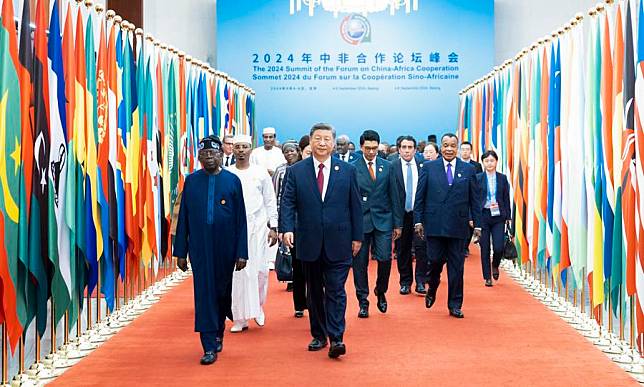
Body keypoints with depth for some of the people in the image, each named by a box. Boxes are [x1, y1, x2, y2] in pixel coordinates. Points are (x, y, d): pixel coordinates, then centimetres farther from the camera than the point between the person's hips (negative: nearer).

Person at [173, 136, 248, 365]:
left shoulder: (232, 181, -1)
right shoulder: (191, 181, 3)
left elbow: (241, 219, 0)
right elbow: (183, 217, 4)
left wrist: (241, 252, -5)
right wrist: (180, 251, 1)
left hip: (225, 247, 0)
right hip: (200, 247, 0)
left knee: (222, 292, 13)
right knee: (204, 293, -3)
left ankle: (218, 332, 39)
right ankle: (209, 347, 2)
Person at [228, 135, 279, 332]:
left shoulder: (261, 172, 6)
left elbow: (270, 201, 8)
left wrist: (273, 227, 2)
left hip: (258, 227, 0)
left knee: (259, 269, -3)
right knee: (237, 272, -1)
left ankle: (258, 307, 21)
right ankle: (240, 318, 6)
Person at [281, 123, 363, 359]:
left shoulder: (347, 171, 3)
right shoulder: (296, 171, 3)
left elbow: (355, 205, 5)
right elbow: (287, 203, -2)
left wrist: (357, 236, 3)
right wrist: (287, 228, -18)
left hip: (338, 242, -1)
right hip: (309, 242, 2)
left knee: (336, 291, -4)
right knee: (314, 292, 12)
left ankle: (336, 339, -3)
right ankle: (318, 335, 23)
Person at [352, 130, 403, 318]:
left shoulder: (387, 166, 6)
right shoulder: (352, 168, -1)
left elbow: (394, 196, 8)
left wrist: (398, 223, 5)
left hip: (383, 220, 1)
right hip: (360, 220, -1)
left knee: (384, 258, -6)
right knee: (360, 262, 2)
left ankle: (381, 292, 21)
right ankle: (363, 301, 14)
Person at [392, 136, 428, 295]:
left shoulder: (423, 165, 2)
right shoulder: (392, 167, -2)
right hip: (401, 214, 0)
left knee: (421, 246, -6)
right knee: (402, 249, 8)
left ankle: (421, 281, 4)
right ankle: (405, 282, 20)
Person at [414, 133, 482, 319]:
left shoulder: (468, 169, 7)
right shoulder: (429, 167, 5)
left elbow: (474, 199, 7)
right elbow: (420, 196, 5)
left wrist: (477, 224, 4)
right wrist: (418, 220, -1)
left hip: (458, 225, 1)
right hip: (434, 224, -1)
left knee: (456, 266, 4)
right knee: (435, 260, -2)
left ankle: (455, 305, 13)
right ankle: (432, 289, 29)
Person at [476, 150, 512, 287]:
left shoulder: (502, 178, 6)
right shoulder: (478, 178, 1)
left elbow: (506, 198, 8)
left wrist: (508, 217, 5)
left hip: (498, 216, 1)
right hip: (483, 215, -1)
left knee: (499, 247, -9)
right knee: (485, 248, 3)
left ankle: (495, 266, 23)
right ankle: (487, 277, 15)